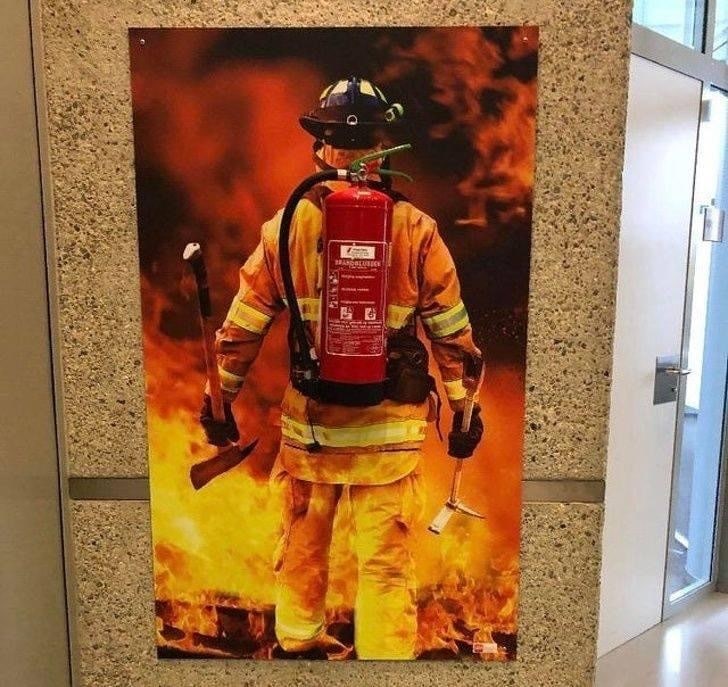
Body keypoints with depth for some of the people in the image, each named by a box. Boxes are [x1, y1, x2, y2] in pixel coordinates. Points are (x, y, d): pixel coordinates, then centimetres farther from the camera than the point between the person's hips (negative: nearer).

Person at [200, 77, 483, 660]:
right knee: (387, 561, 11)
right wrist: (464, 409, 7)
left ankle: (298, 639, 45)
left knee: (302, 543, 24)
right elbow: (452, 330, -5)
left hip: (307, 423, 3)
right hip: (390, 427, -2)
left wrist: (220, 402, 13)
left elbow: (242, 327, 1)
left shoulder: (284, 228, -4)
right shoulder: (417, 230, -7)